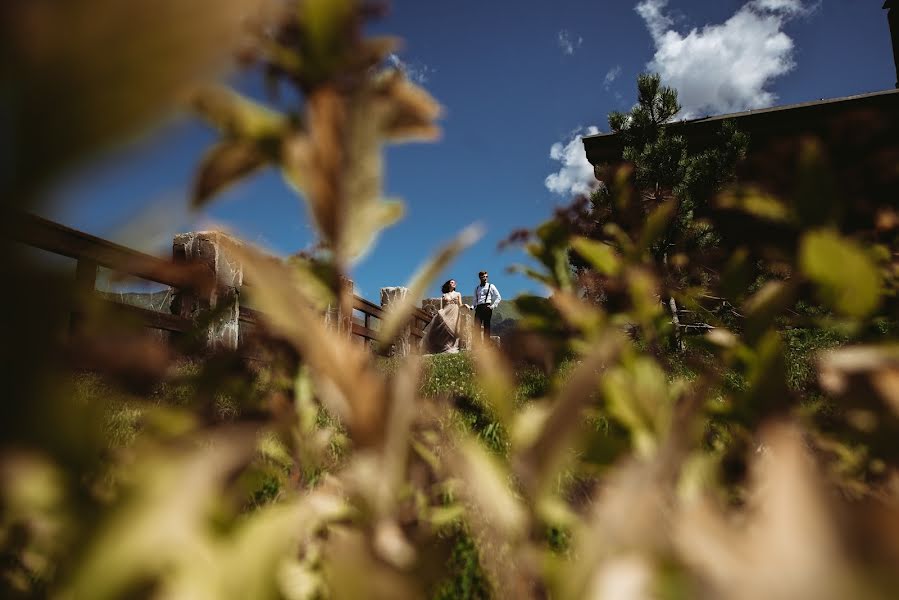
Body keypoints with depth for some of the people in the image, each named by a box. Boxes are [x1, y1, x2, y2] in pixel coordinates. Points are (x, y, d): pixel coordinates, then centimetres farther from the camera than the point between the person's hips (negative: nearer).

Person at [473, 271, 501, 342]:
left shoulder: (491, 286, 8)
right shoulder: (477, 288, 19)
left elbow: (498, 297, 5)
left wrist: (492, 306, -4)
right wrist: (475, 306, 7)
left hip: (486, 307, -3)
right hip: (478, 308, 3)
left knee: (486, 326, -5)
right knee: (477, 326, -9)